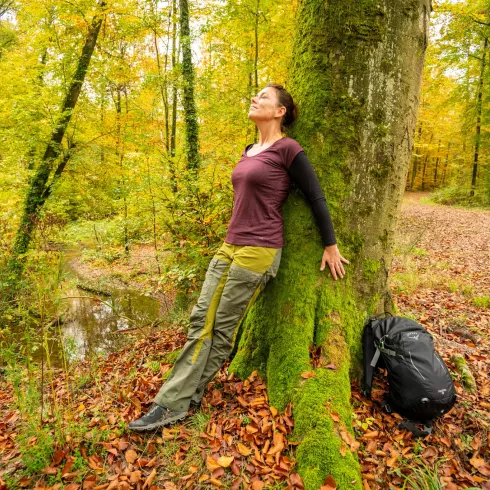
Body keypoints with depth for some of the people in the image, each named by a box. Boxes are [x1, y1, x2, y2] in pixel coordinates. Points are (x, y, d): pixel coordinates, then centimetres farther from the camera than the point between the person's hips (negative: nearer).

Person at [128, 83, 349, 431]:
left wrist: (330, 246, 0)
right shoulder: (249, 152, 16)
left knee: (223, 327, 0)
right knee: (201, 319, 5)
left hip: (259, 251, -8)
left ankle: (178, 403, 12)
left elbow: (316, 198, -5)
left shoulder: (288, 149, -8)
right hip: (230, 246, 8)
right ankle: (171, 401, 15)